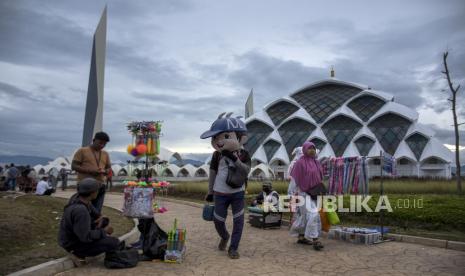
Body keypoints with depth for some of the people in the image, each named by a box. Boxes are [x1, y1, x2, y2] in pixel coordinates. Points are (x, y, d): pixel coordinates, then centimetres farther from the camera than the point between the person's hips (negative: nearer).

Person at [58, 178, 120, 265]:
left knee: (105, 221, 16)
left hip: (73, 235, 9)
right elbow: (85, 237, -31)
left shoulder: (78, 196, -8)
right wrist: (104, 231, -18)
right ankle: (79, 253, 1)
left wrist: (100, 217, -6)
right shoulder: (80, 210, -34)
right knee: (114, 243, -18)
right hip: (74, 244, -9)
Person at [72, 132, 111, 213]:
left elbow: (109, 168, 18)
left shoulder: (105, 154, 14)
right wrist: (90, 171, -16)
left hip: (100, 187, 4)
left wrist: (105, 171, -7)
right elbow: (74, 166, -3)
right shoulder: (82, 151, 1)